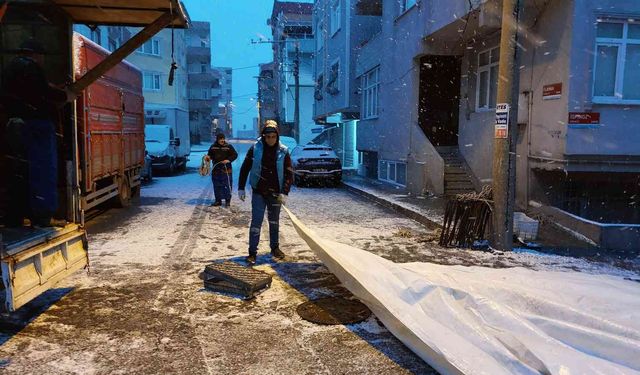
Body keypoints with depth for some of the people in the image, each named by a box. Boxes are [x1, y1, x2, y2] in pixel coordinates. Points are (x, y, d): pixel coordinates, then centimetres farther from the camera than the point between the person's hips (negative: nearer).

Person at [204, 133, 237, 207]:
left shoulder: (228, 146, -2)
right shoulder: (213, 147, 7)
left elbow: (235, 155, 0)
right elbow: (210, 155, 17)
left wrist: (228, 160, -14)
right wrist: (208, 157, -5)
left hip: (226, 170, -3)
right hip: (216, 169, 3)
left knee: (227, 185, -2)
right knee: (216, 186, 9)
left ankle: (228, 200, 8)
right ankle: (218, 200, 19)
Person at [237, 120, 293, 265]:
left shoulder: (283, 152, -5)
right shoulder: (255, 149, -7)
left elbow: (289, 173, -4)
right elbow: (245, 169, 0)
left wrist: (284, 192, -13)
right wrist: (241, 188, -2)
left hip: (275, 193, 2)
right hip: (258, 193, -2)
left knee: (274, 222, 16)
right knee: (256, 222, -5)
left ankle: (275, 247, 32)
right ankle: (252, 253, 2)